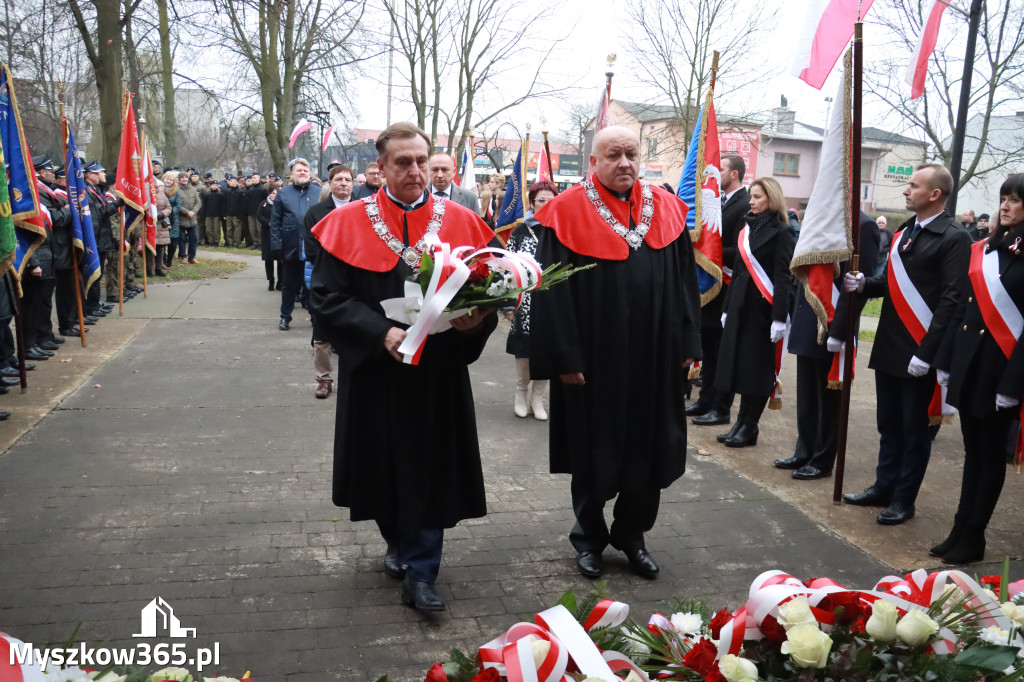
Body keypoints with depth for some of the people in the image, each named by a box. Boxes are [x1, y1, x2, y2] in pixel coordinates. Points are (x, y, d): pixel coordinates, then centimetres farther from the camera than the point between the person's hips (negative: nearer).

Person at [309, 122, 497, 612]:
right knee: (384, 464, 13)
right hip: (375, 372, 0)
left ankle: (420, 574, 15)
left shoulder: (461, 223, 1)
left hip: (440, 372, 0)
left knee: (432, 470, 2)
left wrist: (477, 318, -16)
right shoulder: (348, 224, -3)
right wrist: (381, 333, -21)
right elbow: (325, 296, -8)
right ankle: (399, 542, 41)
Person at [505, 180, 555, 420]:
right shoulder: (520, 232, 2)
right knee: (523, 347, 7)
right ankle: (521, 393, 25)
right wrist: (508, 304, -3)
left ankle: (538, 397, 20)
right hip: (525, 302, 0)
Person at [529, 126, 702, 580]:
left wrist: (688, 343, 4)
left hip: (654, 359, 4)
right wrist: (564, 356, -13)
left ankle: (631, 534, 32)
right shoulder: (568, 213, -7)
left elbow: (685, 281, 9)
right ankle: (589, 537, 31)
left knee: (648, 452, 12)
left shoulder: (666, 210, 5)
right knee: (593, 453, 10)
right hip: (593, 359, -3)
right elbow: (553, 290, -10)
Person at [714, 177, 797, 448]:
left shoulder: (782, 232, -7)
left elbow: (783, 277, -13)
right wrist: (727, 307, 15)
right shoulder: (747, 228, 14)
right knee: (740, 364, 8)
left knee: (757, 367, 1)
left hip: (763, 308, -7)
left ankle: (749, 427, 10)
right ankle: (742, 422, 17)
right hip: (741, 304, 7)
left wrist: (779, 317, -18)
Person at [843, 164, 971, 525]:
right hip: (888, 346, 7)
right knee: (889, 425, 17)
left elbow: (951, 300, -16)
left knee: (914, 430, 6)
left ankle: (904, 499, 17)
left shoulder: (954, 238, -11)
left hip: (919, 352, -7)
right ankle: (884, 486, 29)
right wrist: (863, 283, -5)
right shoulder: (903, 232, 13)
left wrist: (926, 352, -20)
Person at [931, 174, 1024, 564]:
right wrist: (946, 361, 9)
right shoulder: (984, 249, 10)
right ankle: (961, 530, 23)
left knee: (991, 453, 6)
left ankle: (973, 538, 16)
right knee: (973, 450, 14)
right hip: (968, 359, 6)